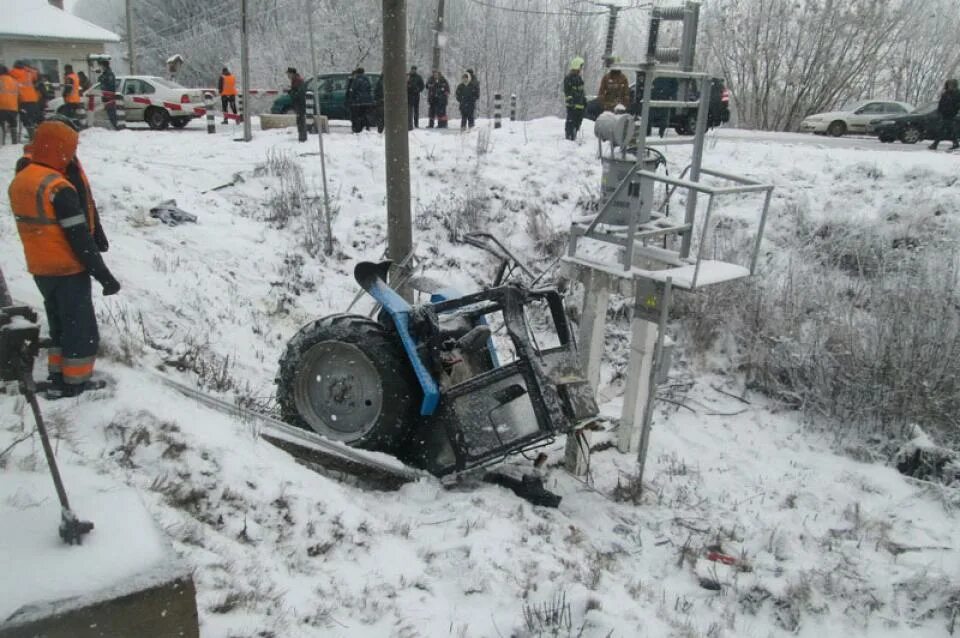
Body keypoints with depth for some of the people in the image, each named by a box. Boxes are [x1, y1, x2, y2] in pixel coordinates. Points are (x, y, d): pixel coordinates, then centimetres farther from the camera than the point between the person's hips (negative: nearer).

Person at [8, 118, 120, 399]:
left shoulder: (20, 180, 4)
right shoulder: (59, 189, -24)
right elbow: (79, 239, -23)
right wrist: (104, 275, -17)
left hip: (40, 269, 9)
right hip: (68, 270, -9)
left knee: (60, 323, 22)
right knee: (81, 328, 6)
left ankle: (58, 377, 30)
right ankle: (74, 383, 16)